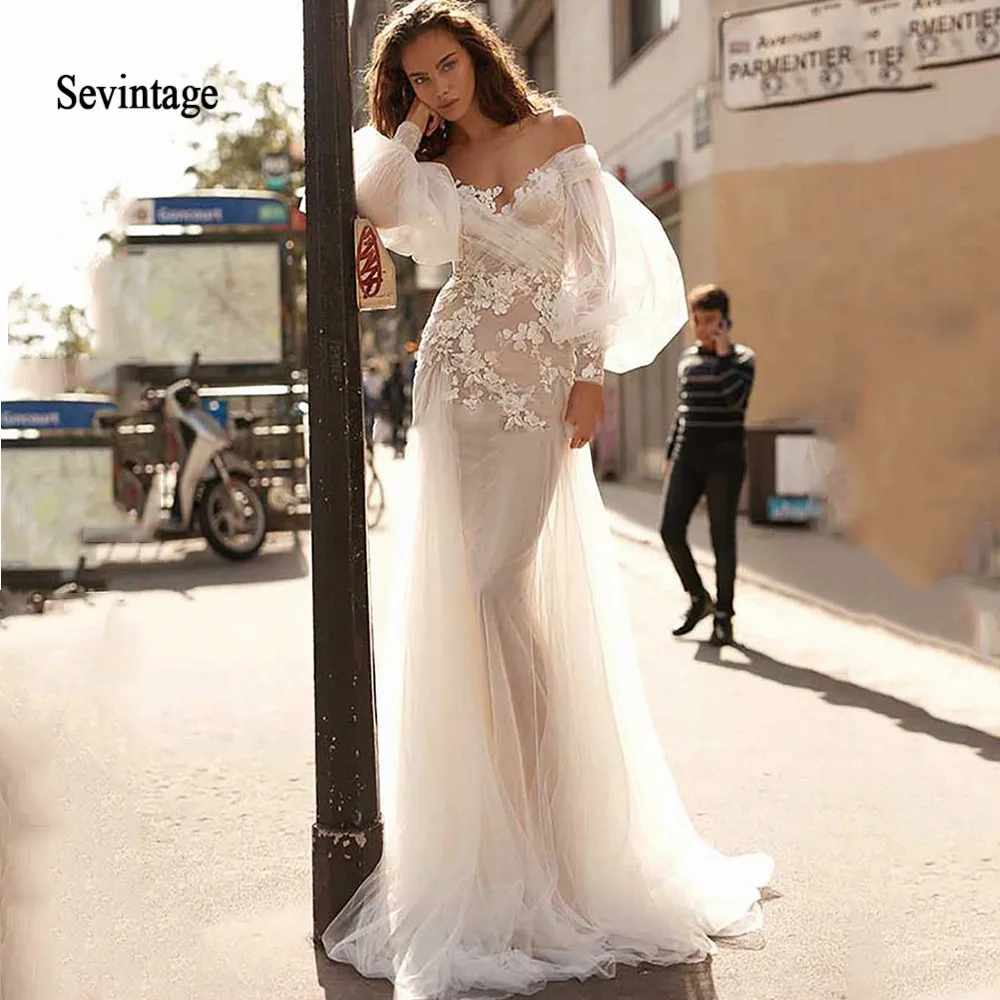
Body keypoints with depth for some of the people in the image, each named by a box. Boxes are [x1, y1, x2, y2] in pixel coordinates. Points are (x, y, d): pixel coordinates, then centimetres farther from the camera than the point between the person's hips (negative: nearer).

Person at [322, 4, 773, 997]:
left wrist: (591, 376, -5)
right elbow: (375, 202, -8)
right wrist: (410, 124, -1)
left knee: (504, 588, -10)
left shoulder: (554, 134, 6)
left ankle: (552, 820, 5)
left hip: (540, 382, -3)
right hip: (458, 382, 3)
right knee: (461, 590, 0)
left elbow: (599, 262, 1)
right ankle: (487, 833, 13)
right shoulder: (433, 168, 13)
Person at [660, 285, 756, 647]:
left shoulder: (742, 358, -3)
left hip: (724, 457, -5)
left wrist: (723, 353, -15)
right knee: (670, 529, -5)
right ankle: (698, 599, 15)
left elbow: (736, 399, -22)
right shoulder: (688, 358, 12)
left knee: (722, 536, -2)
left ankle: (723, 616, 8)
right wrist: (671, 455, 16)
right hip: (688, 456, 5)